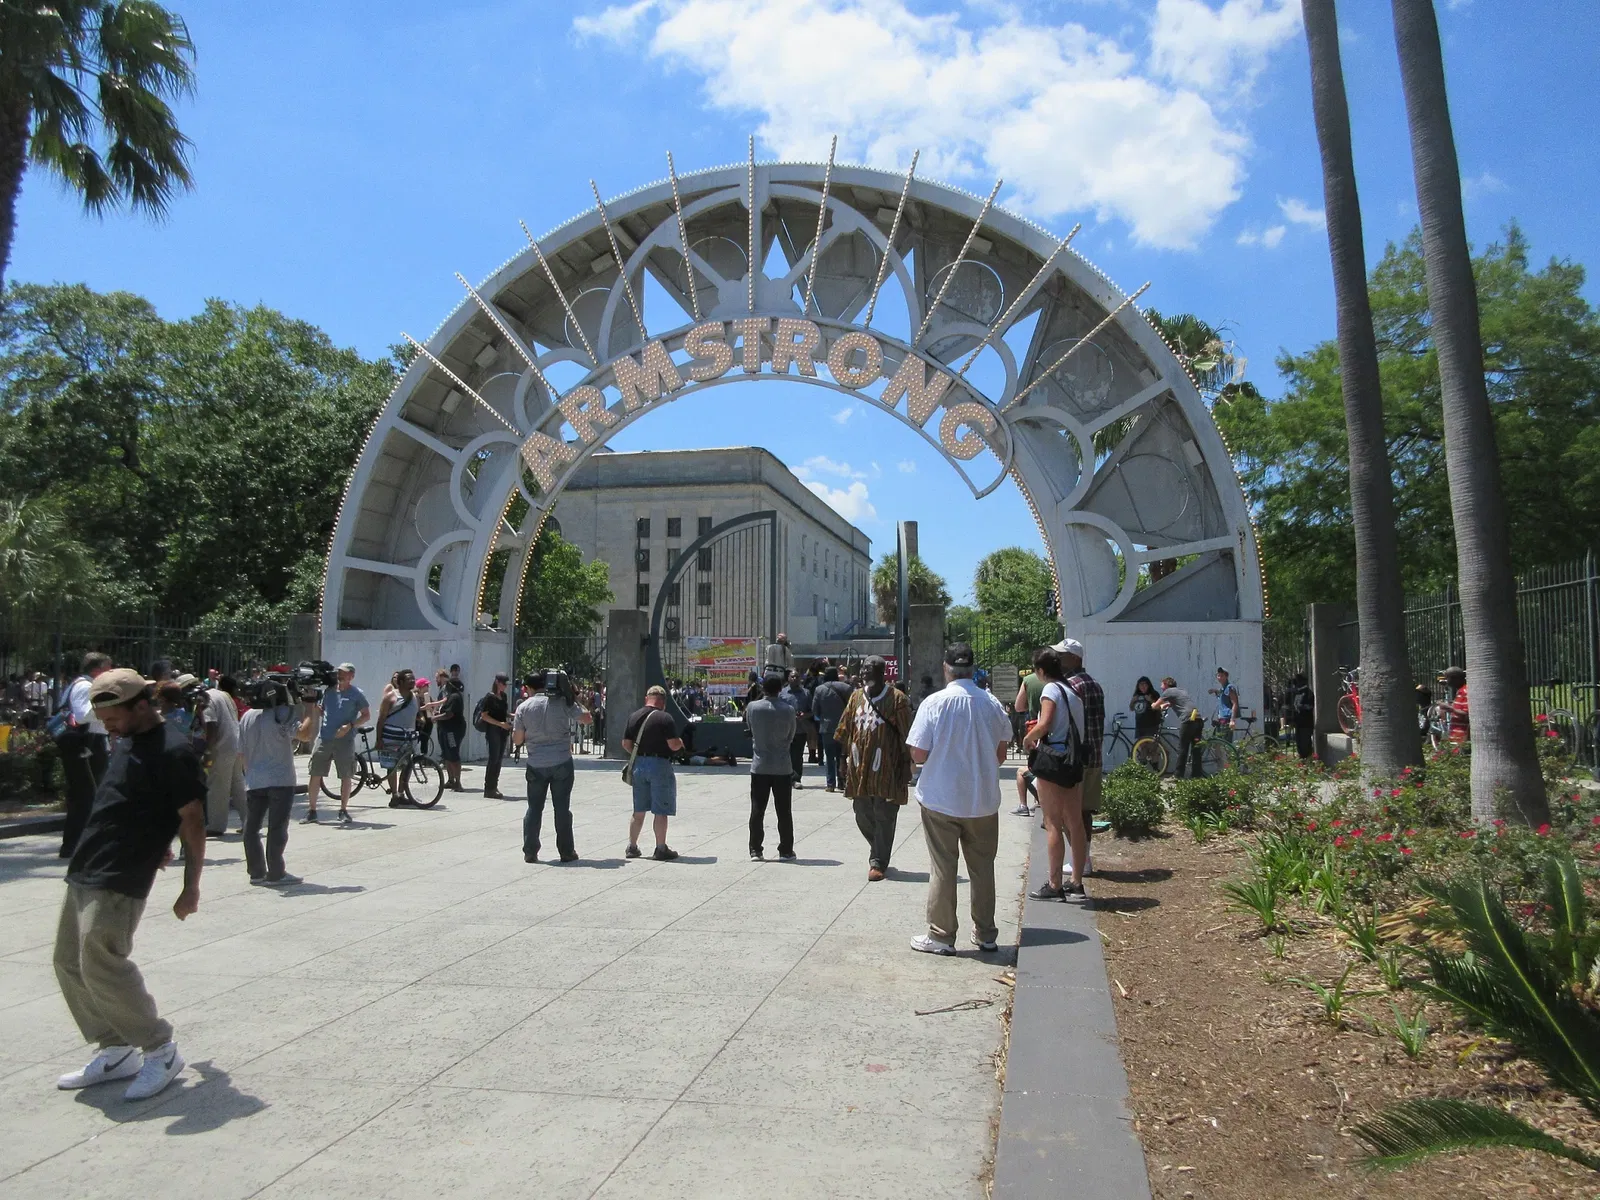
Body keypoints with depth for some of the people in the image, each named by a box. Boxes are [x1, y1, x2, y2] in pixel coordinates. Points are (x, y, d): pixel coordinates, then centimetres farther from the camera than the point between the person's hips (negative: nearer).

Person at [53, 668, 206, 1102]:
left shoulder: (172, 753, -16)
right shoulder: (127, 743, 12)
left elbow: (193, 821, -15)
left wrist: (191, 887, -13)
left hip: (119, 881, -9)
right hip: (83, 873, 10)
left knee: (101, 966, -12)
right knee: (70, 965, 11)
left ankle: (161, 1051, 3)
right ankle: (116, 1051, 21)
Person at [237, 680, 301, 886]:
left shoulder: (248, 716, 6)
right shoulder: (282, 716, -11)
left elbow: (241, 753, 10)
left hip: (254, 781, 5)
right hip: (281, 781, -5)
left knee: (251, 827, 13)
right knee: (277, 828, -1)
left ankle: (256, 872, 18)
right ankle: (275, 875, 1)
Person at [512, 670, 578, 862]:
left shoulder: (523, 707, -1)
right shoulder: (562, 702, -3)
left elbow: (517, 739, 2)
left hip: (536, 765, 1)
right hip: (562, 763, -1)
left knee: (534, 808, 10)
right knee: (562, 808, 6)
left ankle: (530, 852, 11)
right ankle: (566, 852, 11)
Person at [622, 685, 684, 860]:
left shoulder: (634, 717, 6)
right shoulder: (664, 718, -12)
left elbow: (626, 744, 7)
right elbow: (674, 745, -16)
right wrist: (680, 743, 5)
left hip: (639, 765, 6)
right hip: (660, 765, -6)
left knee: (639, 811, 15)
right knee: (661, 812, 1)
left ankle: (632, 847, 20)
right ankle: (661, 849, 5)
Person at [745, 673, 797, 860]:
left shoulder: (753, 707, -7)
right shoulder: (788, 710, -9)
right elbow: (791, 736, 2)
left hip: (759, 766, 1)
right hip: (783, 767, 0)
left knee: (757, 811, 6)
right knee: (784, 812, 8)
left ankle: (755, 851, 7)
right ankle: (786, 850, 13)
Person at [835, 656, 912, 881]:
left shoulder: (897, 699, -7)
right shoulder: (856, 697, 9)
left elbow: (906, 736, -7)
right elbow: (845, 731, 15)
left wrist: (906, 766, -9)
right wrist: (844, 759, 13)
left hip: (886, 769, -5)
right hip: (859, 767, 5)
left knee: (884, 816, 0)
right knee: (862, 814, 12)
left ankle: (879, 862, 9)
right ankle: (878, 852, 32)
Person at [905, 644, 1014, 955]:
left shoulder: (934, 703, -13)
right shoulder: (993, 704, -2)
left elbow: (918, 754, -12)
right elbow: (1001, 753, 7)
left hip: (941, 800, -3)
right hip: (983, 800, 3)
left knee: (942, 869, 6)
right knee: (982, 868, 14)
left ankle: (940, 936, 13)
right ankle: (986, 935, 24)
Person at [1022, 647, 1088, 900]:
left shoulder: (1051, 690, -11)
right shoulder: (1073, 691, 13)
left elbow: (1045, 723, -24)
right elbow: (1077, 727, 11)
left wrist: (1028, 738, -7)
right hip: (1076, 762, 8)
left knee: (1053, 825, -2)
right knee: (1075, 824, 11)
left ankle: (1054, 885, 2)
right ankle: (1076, 882, 19)